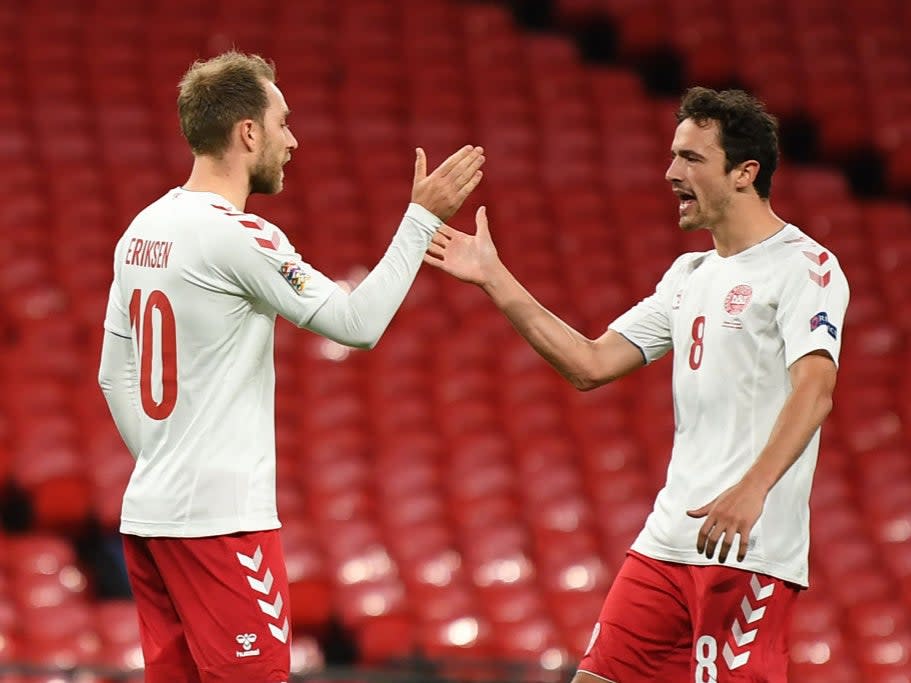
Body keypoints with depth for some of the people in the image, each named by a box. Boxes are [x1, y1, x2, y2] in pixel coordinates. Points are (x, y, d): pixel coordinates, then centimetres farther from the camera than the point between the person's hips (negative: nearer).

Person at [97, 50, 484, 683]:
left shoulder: (143, 232, 11)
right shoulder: (239, 235, -14)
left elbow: (115, 374, 17)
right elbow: (358, 322, -13)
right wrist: (423, 217, -8)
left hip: (148, 512, 8)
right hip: (220, 518, -8)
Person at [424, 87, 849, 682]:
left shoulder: (803, 266, -7)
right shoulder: (691, 275, 20)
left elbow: (814, 388, -21)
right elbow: (591, 364, 18)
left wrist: (752, 489, -35)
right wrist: (494, 279, 15)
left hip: (749, 549, -8)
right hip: (668, 541, 8)